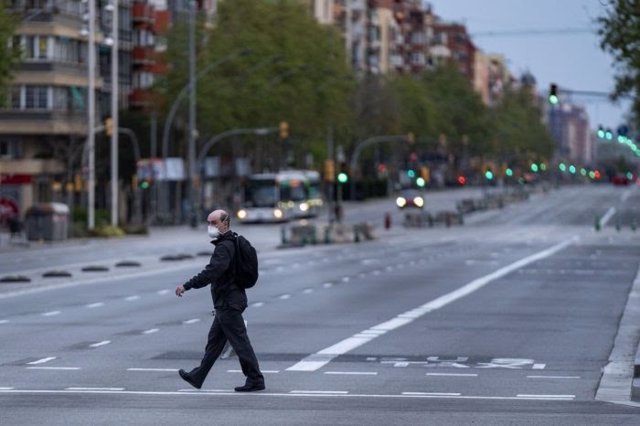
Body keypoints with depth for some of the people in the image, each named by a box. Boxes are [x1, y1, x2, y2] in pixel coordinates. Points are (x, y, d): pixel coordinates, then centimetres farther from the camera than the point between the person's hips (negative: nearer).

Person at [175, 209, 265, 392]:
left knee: (240, 342, -6)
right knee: (214, 340, 16)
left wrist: (186, 286, -26)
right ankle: (197, 377, 24)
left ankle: (255, 380, -2)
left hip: (228, 303, -11)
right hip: (227, 303, 11)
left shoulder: (225, 247, -19)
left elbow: (211, 272, -29)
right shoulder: (231, 243, 14)